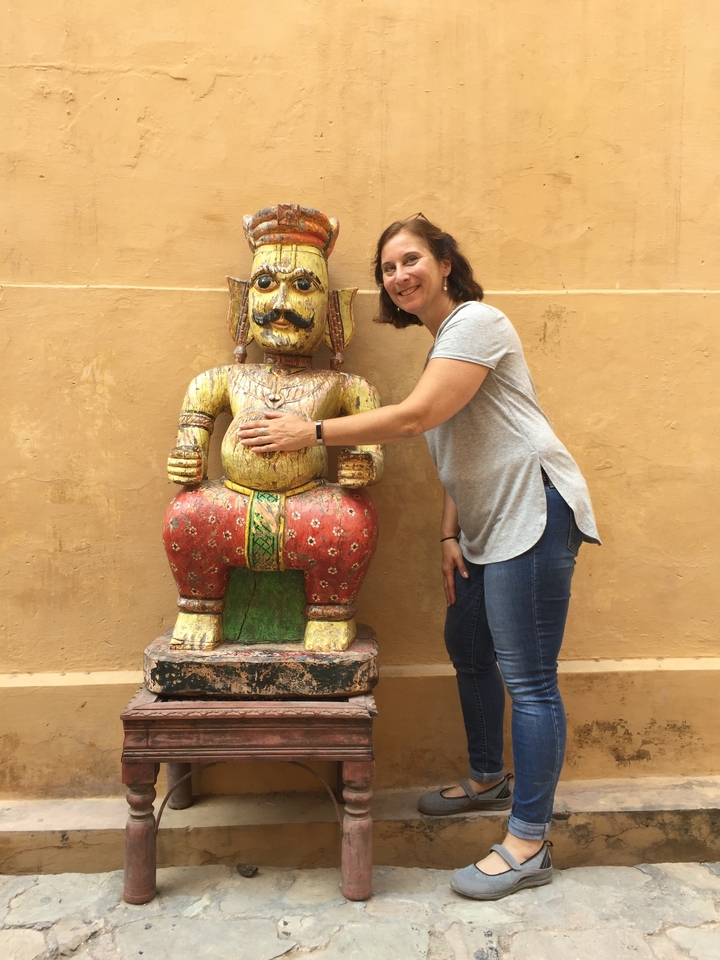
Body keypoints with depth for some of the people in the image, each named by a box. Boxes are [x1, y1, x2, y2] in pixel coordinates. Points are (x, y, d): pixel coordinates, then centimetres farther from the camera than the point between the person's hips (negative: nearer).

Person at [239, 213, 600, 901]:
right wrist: (450, 535, 9)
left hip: (531, 511, -10)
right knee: (467, 647, 20)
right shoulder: (442, 343, 19)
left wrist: (312, 432, -15)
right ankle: (488, 779, 40)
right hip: (490, 522, 11)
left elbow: (414, 418, -22)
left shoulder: (476, 322, -11)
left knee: (527, 678, -5)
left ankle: (528, 846, 9)